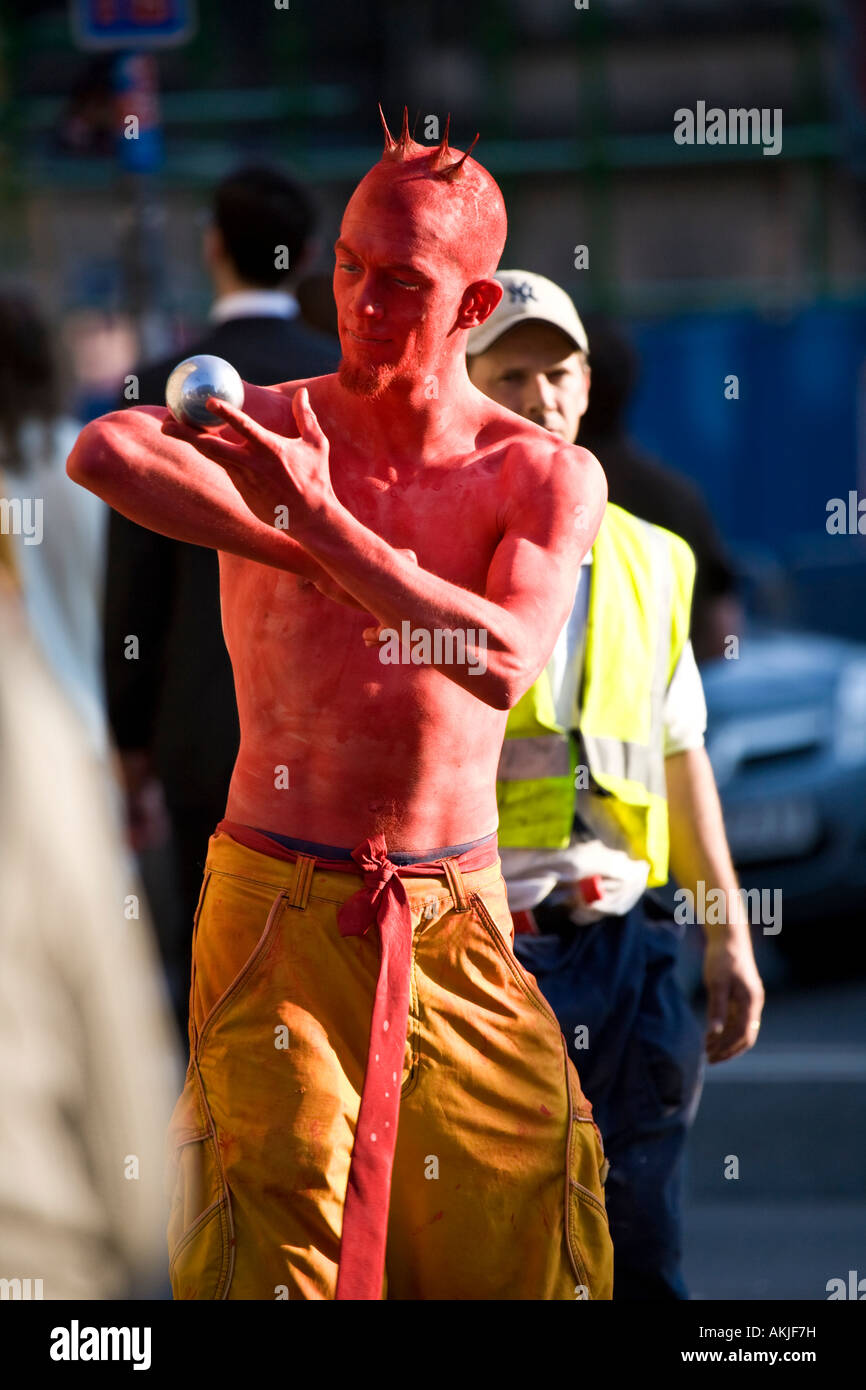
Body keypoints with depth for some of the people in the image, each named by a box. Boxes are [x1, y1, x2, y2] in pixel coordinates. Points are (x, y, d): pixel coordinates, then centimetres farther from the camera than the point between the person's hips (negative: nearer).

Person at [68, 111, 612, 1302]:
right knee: (276, 1212, -12)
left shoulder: (549, 477, -1)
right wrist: (300, 555, -25)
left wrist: (324, 524, -28)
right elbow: (103, 454, -26)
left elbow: (502, 663, -20)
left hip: (455, 921, 2)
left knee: (532, 1219, 3)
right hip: (280, 898, -2)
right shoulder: (266, 429, -3)